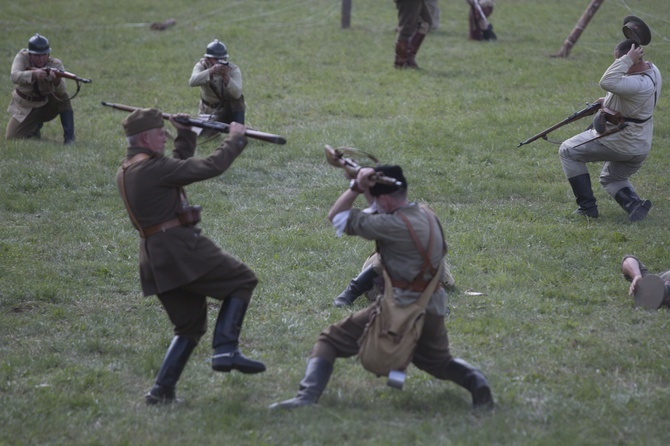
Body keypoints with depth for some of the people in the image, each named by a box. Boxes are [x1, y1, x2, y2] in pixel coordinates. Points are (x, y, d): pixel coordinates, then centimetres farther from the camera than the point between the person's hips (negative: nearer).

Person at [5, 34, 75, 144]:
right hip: (24, 108, 1)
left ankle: (69, 138, -21)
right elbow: (15, 77, -36)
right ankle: (36, 126, 20)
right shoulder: (22, 57, -17)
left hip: (46, 105, -1)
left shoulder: (55, 64, -18)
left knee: (63, 97, -30)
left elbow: (61, 90, -35)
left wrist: (57, 80, -59)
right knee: (11, 137, -12)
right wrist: (34, 74, -54)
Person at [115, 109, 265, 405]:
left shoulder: (126, 172, 14)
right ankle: (226, 349, -9)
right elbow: (210, 168, -12)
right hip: (179, 249, -9)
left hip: (156, 259, 9)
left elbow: (179, 168, 29)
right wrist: (236, 139, 1)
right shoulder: (153, 167, -14)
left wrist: (185, 135, 22)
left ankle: (162, 391, 10)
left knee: (190, 325, 19)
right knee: (242, 280, 3)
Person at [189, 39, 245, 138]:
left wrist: (226, 76, -50)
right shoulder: (202, 65, -15)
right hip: (209, 110, 2)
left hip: (230, 109, -2)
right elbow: (192, 81, -37)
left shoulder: (233, 69, -19)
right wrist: (210, 71, -51)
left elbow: (237, 94, -35)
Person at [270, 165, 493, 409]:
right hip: (431, 312, 7)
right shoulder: (428, 217, 5)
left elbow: (337, 216, -11)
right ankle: (474, 379, 1)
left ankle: (306, 397, -13)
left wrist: (356, 187, -6)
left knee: (329, 341, 4)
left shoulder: (394, 225, -16)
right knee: (439, 363, 31)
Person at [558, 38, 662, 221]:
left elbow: (607, 82, -43)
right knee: (611, 178, 32)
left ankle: (587, 206, 4)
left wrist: (628, 60, -36)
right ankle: (634, 204, 3)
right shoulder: (651, 69, 0)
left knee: (568, 151, 7)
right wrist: (608, 101, 8)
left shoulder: (640, 84, -32)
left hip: (619, 143, -10)